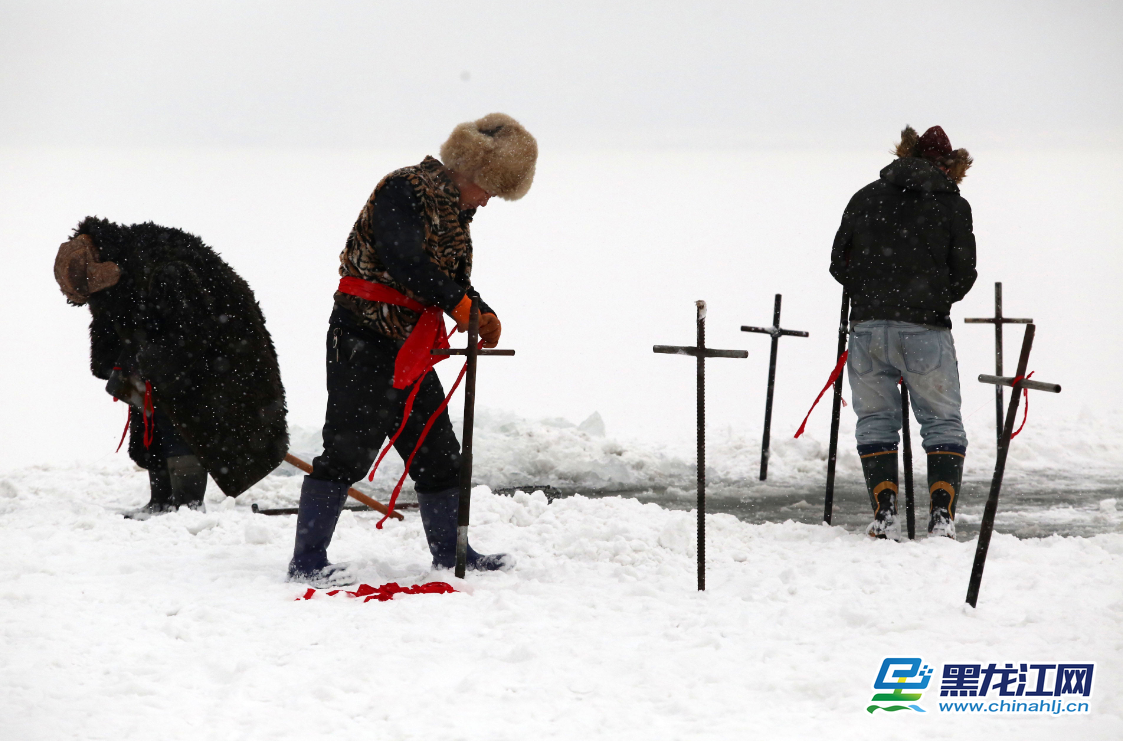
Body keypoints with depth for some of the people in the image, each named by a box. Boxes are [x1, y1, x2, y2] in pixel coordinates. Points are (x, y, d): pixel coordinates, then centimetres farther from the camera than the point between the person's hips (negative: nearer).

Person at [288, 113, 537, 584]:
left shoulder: (454, 211, 17)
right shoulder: (403, 191, -13)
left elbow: (454, 279, 20)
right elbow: (403, 261, -25)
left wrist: (482, 314, 0)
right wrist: (458, 304, -20)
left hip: (410, 349, 10)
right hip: (364, 340, -10)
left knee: (437, 452, 14)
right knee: (348, 451, -12)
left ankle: (449, 551, 26)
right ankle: (307, 560, -9)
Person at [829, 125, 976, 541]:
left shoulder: (866, 197, 9)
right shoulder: (953, 205, 3)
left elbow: (839, 263, 10)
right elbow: (963, 275, 2)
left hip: (868, 325, 2)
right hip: (926, 329, -2)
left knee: (876, 421, 10)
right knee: (943, 422, 7)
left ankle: (884, 516, 2)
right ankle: (942, 515, -3)